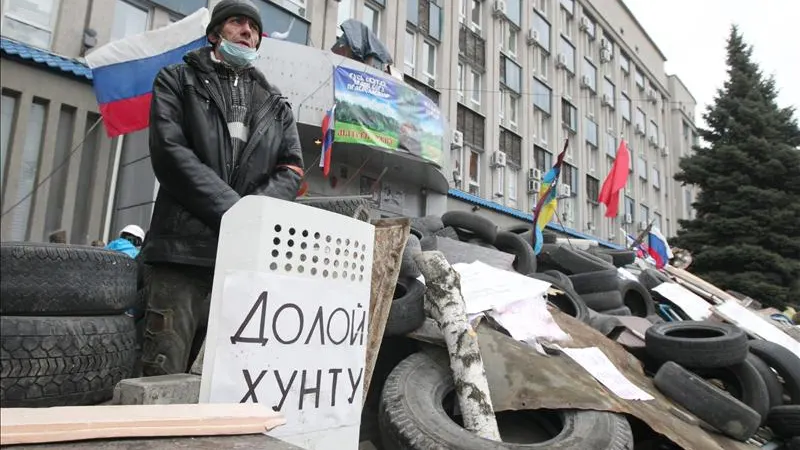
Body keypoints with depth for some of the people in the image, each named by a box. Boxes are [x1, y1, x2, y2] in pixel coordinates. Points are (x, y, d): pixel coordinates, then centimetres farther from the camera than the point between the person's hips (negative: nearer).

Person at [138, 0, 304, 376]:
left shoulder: (276, 105, 23)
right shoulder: (177, 80, 14)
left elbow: (291, 169, 10)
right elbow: (170, 152, -2)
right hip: (184, 247, -2)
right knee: (164, 377, -4)